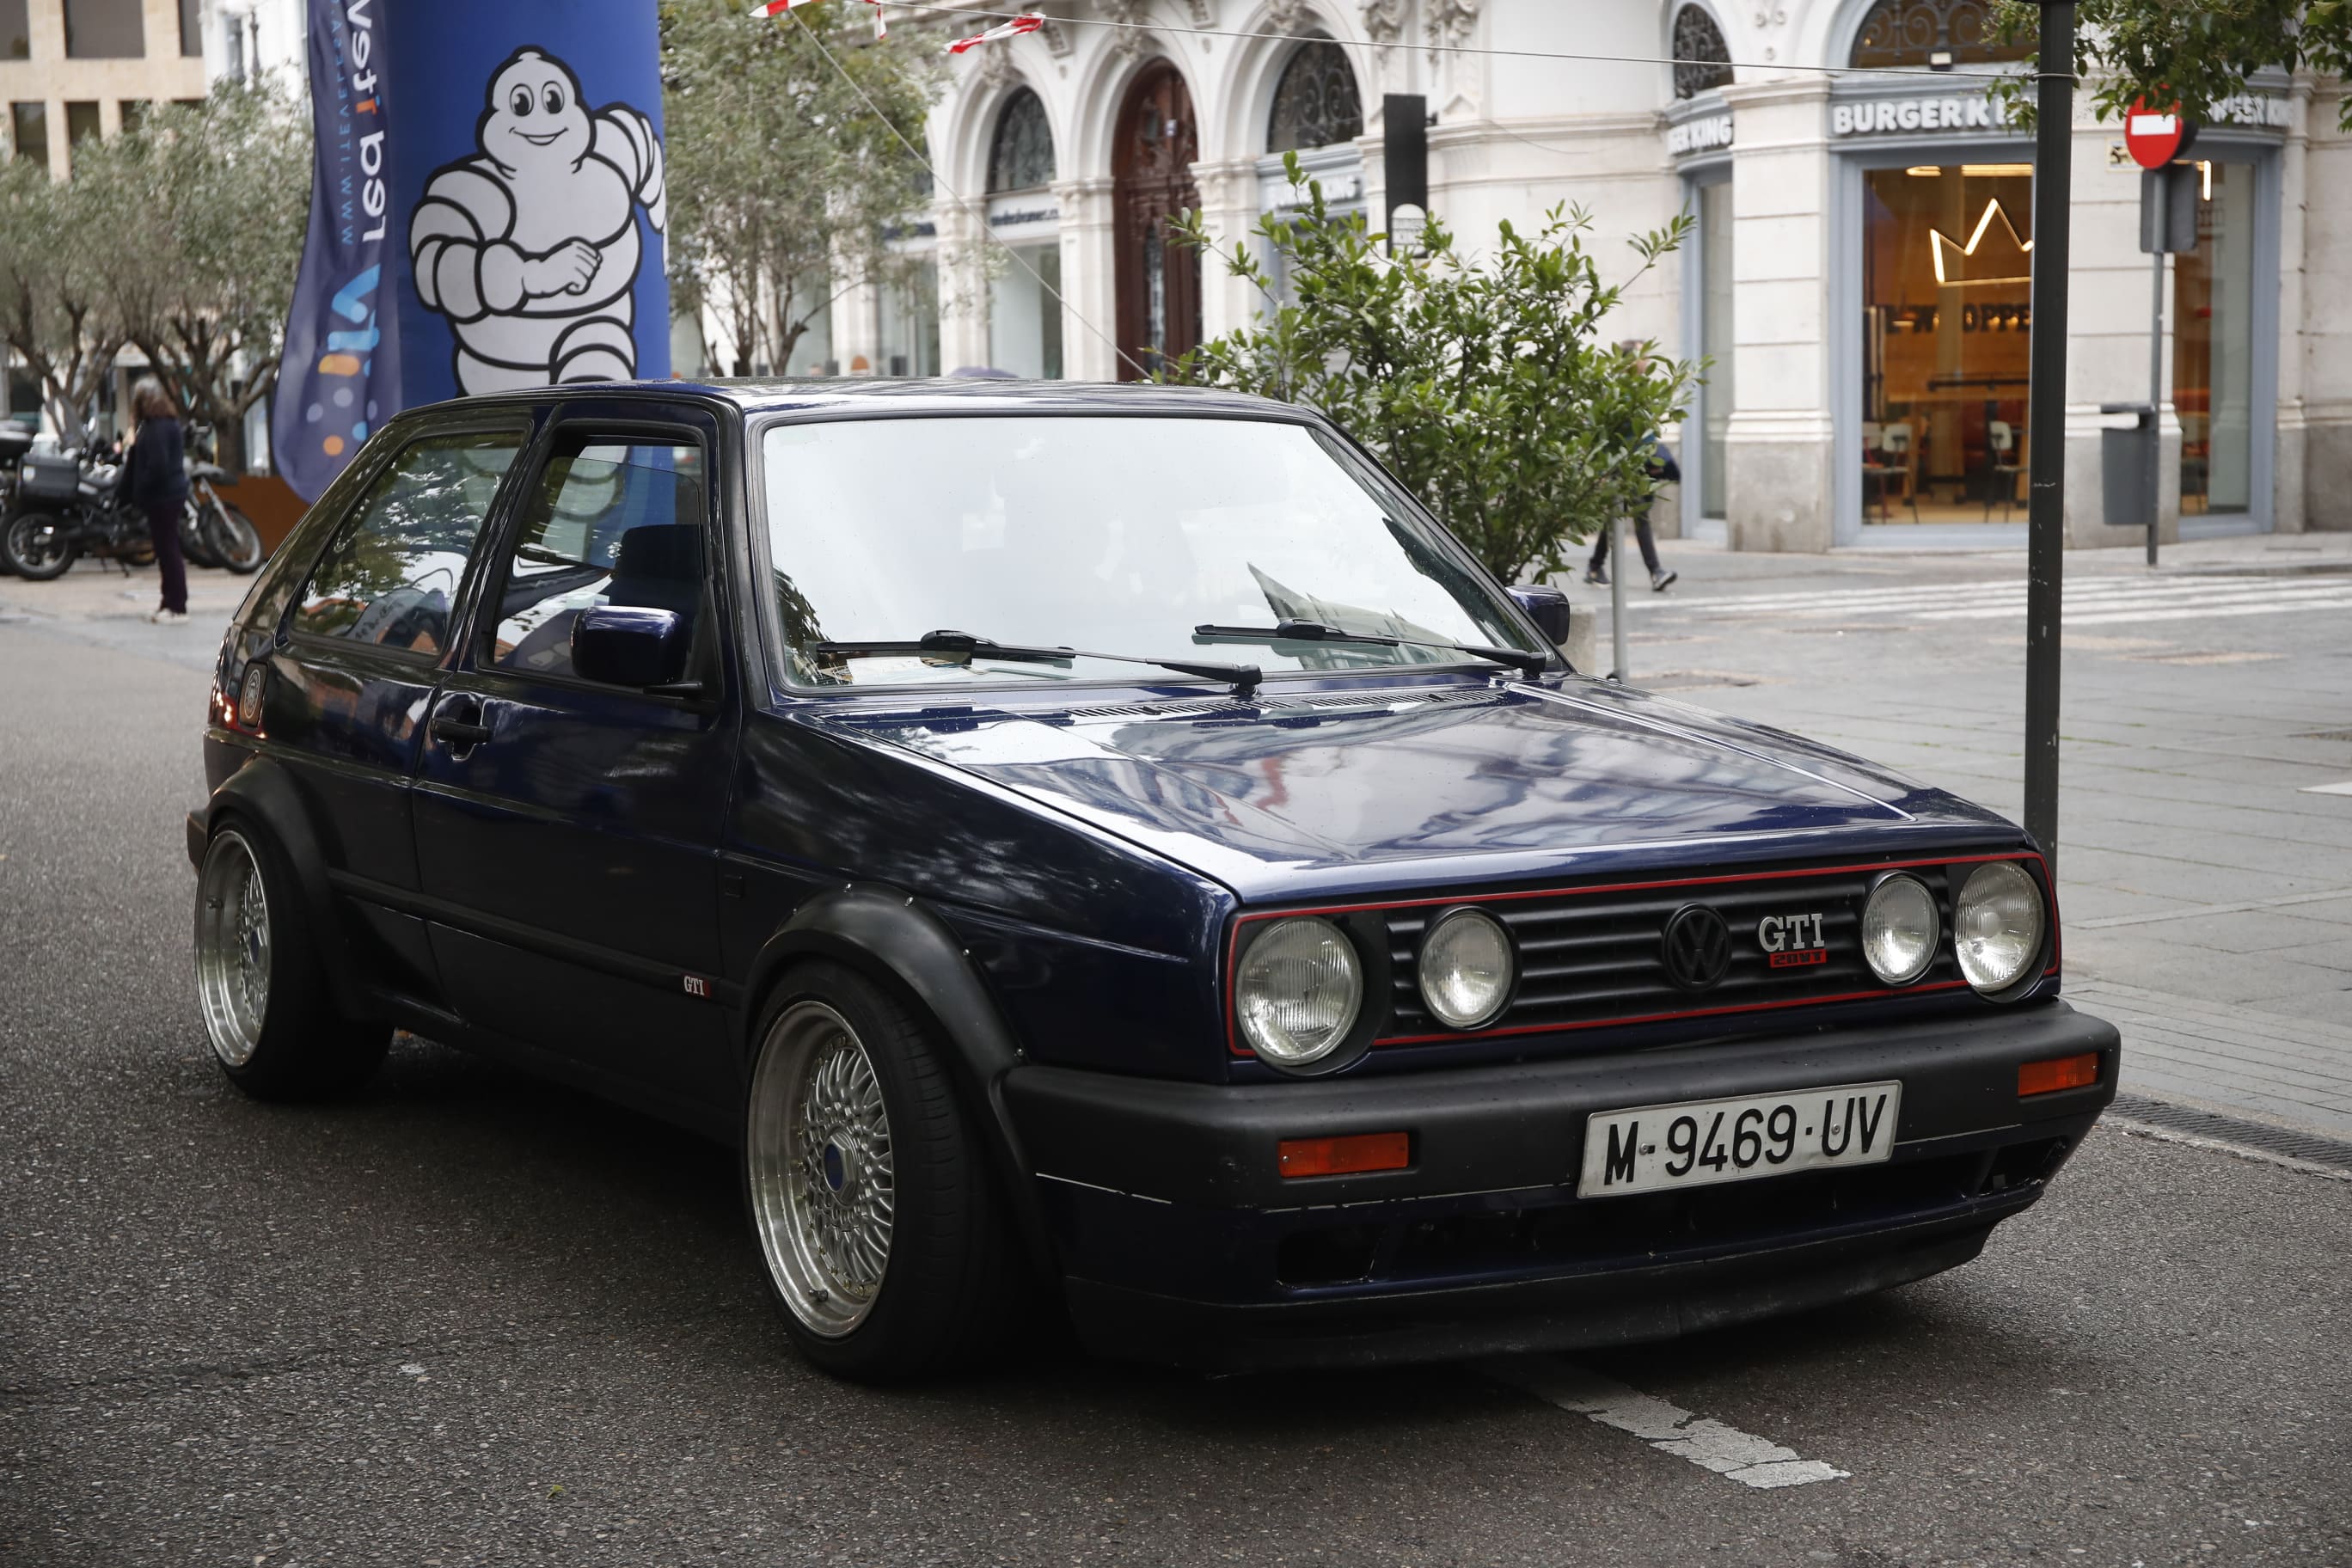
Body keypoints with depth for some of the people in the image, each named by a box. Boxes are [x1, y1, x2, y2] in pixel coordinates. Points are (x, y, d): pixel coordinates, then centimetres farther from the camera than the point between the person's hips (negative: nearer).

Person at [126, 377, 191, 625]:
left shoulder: (157, 428, -17)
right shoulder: (168, 423, 14)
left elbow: (157, 466, -23)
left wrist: (139, 491, -13)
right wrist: (134, 445, 8)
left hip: (163, 496, -10)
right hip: (170, 493, 10)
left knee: (168, 550, -6)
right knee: (167, 551, 15)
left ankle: (177, 608, -4)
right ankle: (170, 604, 21)